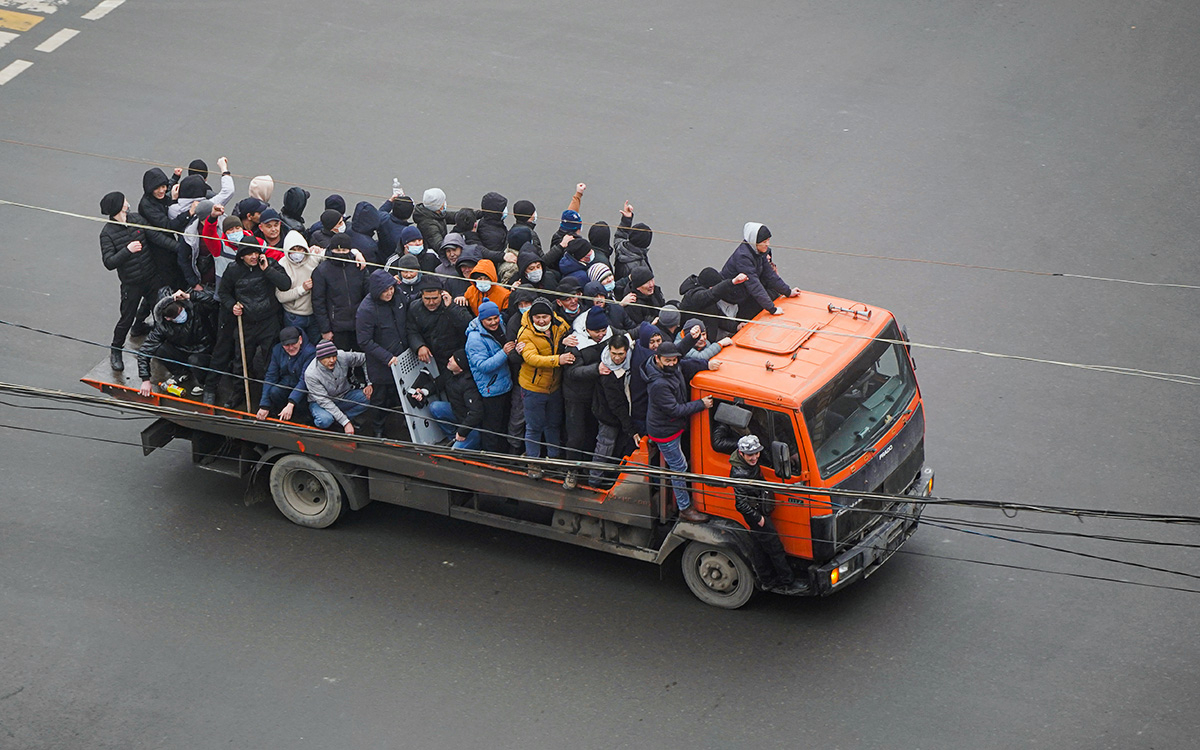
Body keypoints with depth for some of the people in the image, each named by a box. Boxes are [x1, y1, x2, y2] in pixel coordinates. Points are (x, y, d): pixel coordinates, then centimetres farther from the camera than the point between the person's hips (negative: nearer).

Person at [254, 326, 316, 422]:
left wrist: (291, 404, -39)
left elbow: (304, 381, -29)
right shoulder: (277, 350, -4)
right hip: (285, 385, 4)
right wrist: (264, 406, -13)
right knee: (274, 391, -29)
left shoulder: (310, 352, -22)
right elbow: (270, 376, -5)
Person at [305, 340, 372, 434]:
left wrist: (369, 383, -8)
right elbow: (324, 401, -29)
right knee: (325, 420, -38)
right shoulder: (310, 374, -29)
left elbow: (364, 359, 1)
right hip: (320, 402, -5)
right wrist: (345, 422, -32)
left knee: (369, 398, -21)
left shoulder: (342, 357, -18)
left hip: (344, 396, 5)